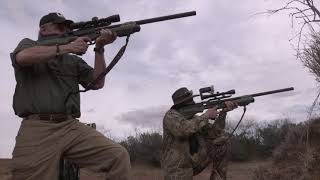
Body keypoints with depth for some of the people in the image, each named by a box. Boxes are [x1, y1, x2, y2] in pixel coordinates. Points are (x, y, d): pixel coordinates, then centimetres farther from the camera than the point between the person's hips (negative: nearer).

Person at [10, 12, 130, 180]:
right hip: (36, 129, -2)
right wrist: (67, 47, -6)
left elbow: (97, 83, 11)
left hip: (72, 127, 3)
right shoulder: (29, 44, 16)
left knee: (119, 156, -14)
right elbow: (23, 57, -10)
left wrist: (99, 48, 1)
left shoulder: (74, 60, 23)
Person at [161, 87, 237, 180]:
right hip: (176, 168, -6)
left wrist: (223, 112, -10)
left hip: (193, 161, 6)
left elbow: (214, 133, 1)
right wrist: (206, 115, -21)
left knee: (221, 140, 0)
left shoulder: (194, 118, 6)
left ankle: (217, 172, 5)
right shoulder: (171, 115, -13)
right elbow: (184, 129, -32)